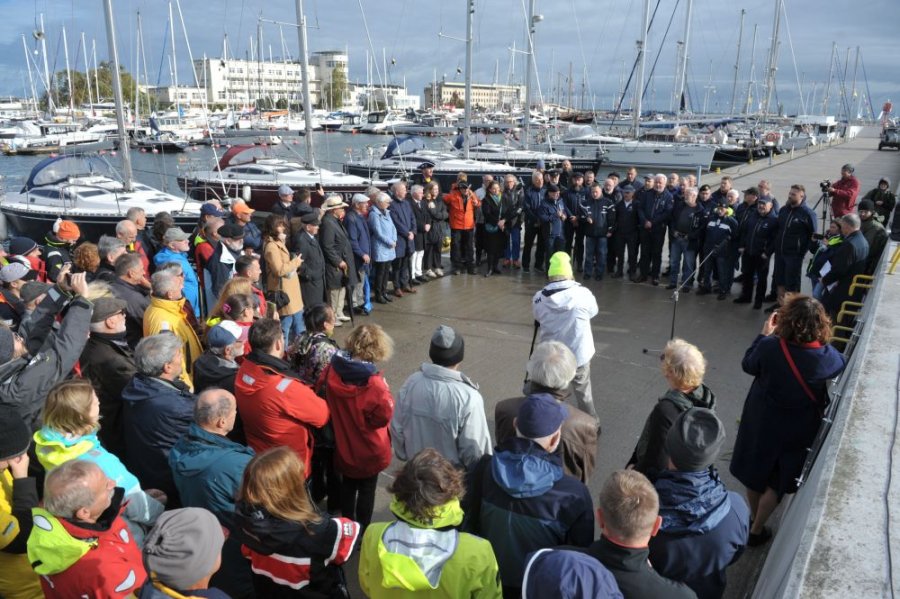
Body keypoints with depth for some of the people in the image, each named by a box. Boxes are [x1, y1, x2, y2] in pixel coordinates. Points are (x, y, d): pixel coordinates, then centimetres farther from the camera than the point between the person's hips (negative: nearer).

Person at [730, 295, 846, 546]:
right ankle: (757, 529, 32)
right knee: (777, 481, 20)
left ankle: (753, 518, 43)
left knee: (755, 471, 23)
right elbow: (843, 366, 0)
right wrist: (823, 342, 5)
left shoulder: (769, 346, -26)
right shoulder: (827, 357, -24)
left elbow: (748, 365, -5)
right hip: (797, 430, 0)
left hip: (761, 422, 0)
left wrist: (765, 334, 1)